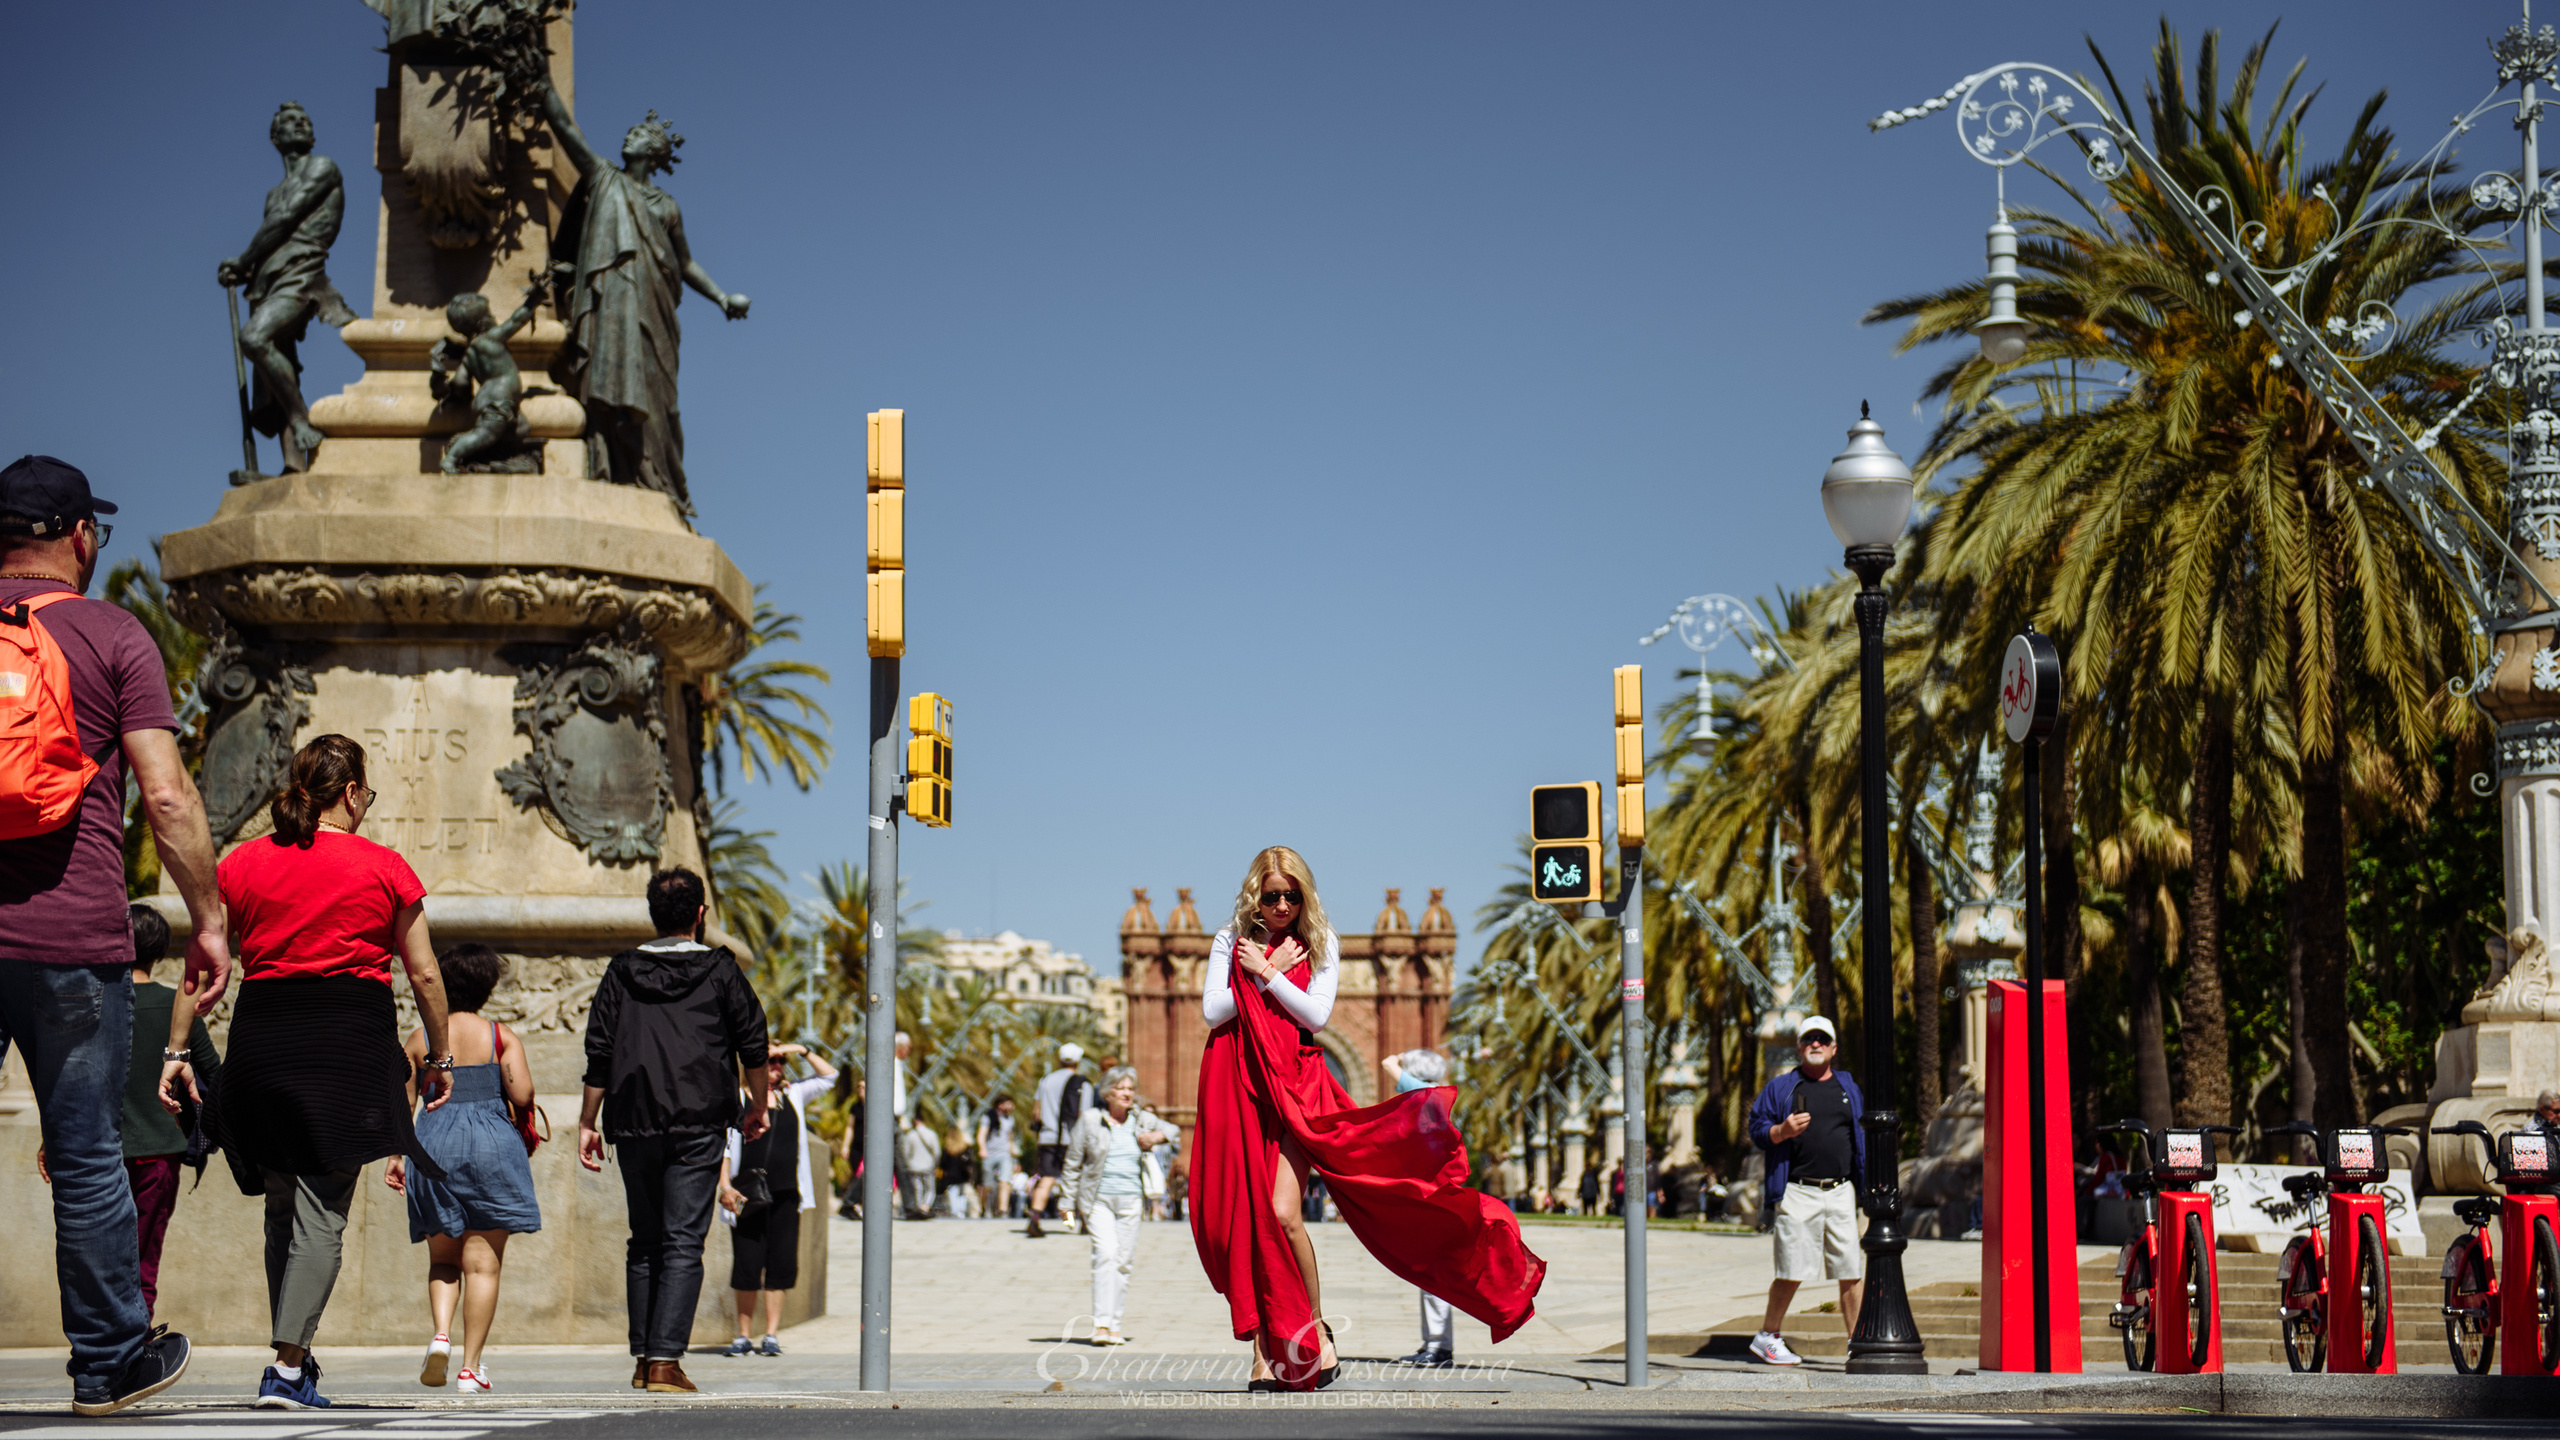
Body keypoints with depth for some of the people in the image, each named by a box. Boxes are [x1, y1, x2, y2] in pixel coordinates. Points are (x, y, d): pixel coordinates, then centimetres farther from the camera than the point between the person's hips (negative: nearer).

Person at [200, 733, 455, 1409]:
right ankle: (287, 1367, -15)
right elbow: (425, 975, 6)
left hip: (262, 1040, 3)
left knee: (283, 1206, 15)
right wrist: (438, 1056, 16)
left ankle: (293, 1355, 18)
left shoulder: (243, 864, 9)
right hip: (351, 1042, -3)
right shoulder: (383, 867, 3)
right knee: (322, 1209, -4)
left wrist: (178, 1050, 10)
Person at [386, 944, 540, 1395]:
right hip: (491, 1144, -2)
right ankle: (471, 1366, -2)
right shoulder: (502, 1036, 1)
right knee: (483, 1262, 2)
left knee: (443, 1259, 15)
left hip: (435, 1145, 2)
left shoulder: (420, 1039, 7)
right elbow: (522, 1095, -9)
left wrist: (395, 1156, 11)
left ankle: (441, 1332, -11)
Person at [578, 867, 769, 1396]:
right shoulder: (719, 970, 3)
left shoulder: (622, 971, 9)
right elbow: (753, 1044, 6)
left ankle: (642, 1358, 13)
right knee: (683, 1243, -5)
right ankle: (665, 1360, -14)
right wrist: (758, 1109, 19)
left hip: (634, 1125, 3)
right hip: (698, 1124, -3)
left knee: (644, 1242, 13)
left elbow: (599, 1054, 7)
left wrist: (588, 1122, 13)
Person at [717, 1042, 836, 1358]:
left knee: (780, 1265, 0)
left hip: (785, 1195, 3)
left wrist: (802, 1050, 7)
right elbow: (725, 1146, 0)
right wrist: (725, 1186, -11)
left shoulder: (793, 1095, 15)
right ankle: (742, 1337, 6)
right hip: (748, 1196, -3)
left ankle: (771, 1335, 5)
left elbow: (828, 1076, 19)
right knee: (747, 1265, -3)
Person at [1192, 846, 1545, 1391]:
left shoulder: (1320, 944, 8)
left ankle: (1315, 1329, 1)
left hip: (1295, 1084, -1)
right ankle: (1263, 1349, 2)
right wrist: (1272, 970, -5)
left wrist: (1264, 974, -9)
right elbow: (1213, 1011, -2)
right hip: (1235, 1088, 1)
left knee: (1282, 1213, -17)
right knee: (1241, 1218, -3)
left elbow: (1317, 1015, -3)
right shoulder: (1230, 941, 9)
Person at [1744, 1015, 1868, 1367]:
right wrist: (1782, 1131, -16)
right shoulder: (1779, 1088, 8)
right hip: (1797, 1193, -3)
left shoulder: (1848, 1088, 18)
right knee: (1792, 1271, -6)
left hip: (1841, 1192, 4)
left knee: (1851, 1271, 1)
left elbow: (1862, 1136, 22)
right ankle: (1768, 1336, 8)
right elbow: (1757, 1130, 4)